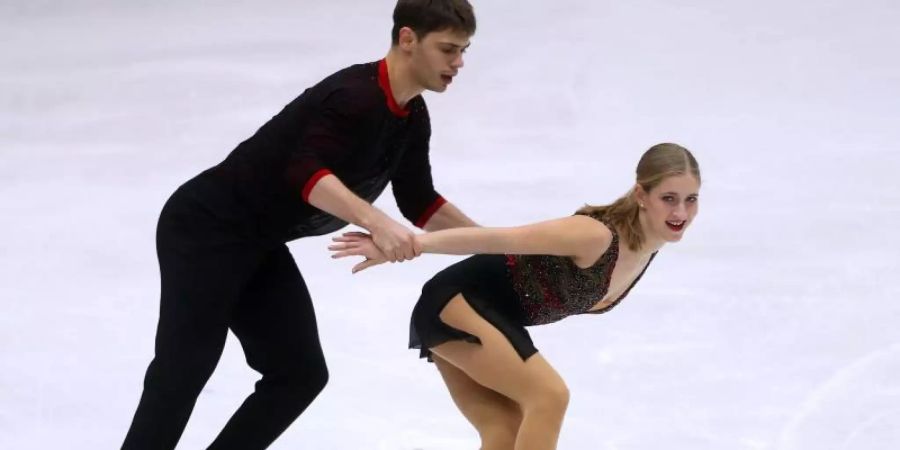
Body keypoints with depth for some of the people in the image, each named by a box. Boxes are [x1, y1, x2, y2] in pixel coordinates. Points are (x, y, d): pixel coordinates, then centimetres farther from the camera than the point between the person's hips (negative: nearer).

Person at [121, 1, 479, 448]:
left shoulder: (412, 118, 5)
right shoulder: (355, 96, -26)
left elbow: (420, 203, 17)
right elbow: (307, 172, -40)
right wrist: (375, 221, -53)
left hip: (259, 244, 10)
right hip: (206, 230, -10)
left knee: (299, 374, 3)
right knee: (181, 374, -9)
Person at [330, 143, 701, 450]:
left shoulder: (647, 251, -1)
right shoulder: (596, 237, -29)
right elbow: (496, 239, -27)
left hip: (492, 318, 9)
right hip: (457, 303, -9)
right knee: (549, 395, -19)